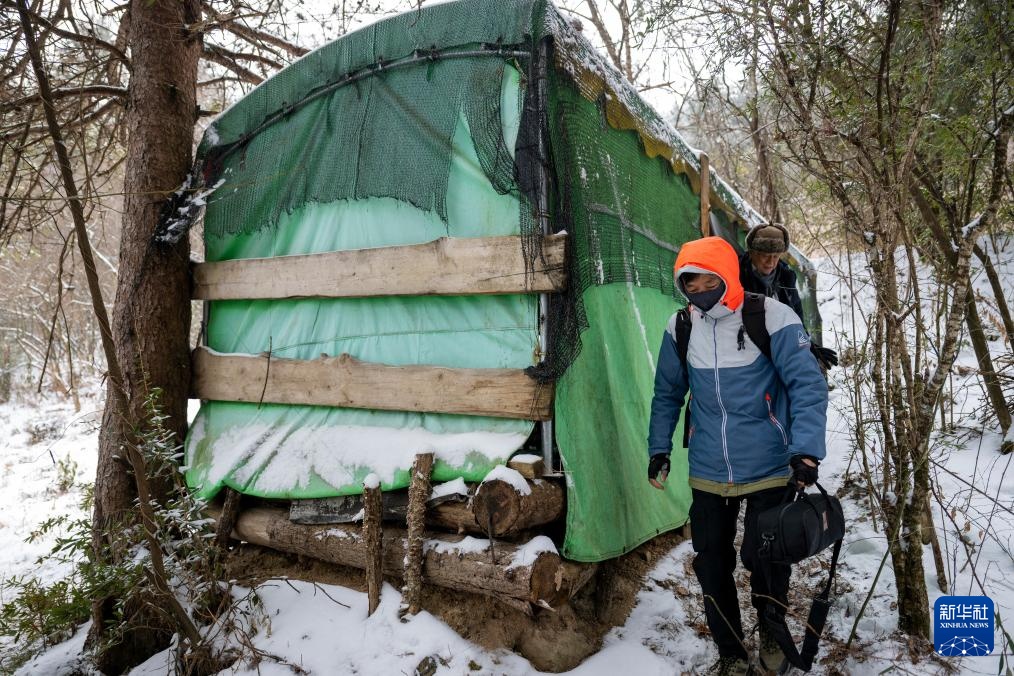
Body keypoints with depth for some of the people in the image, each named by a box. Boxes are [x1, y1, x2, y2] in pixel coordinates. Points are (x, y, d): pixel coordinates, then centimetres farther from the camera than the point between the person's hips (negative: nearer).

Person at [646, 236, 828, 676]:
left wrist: (806, 449, -24)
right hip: (707, 474, 4)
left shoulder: (772, 318, -13)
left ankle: (772, 631, 35)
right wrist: (659, 447, 10)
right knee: (712, 566, 9)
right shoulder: (680, 327, 0)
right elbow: (668, 392, 11)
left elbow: (808, 386, -13)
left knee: (762, 557, 1)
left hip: (769, 470, -3)